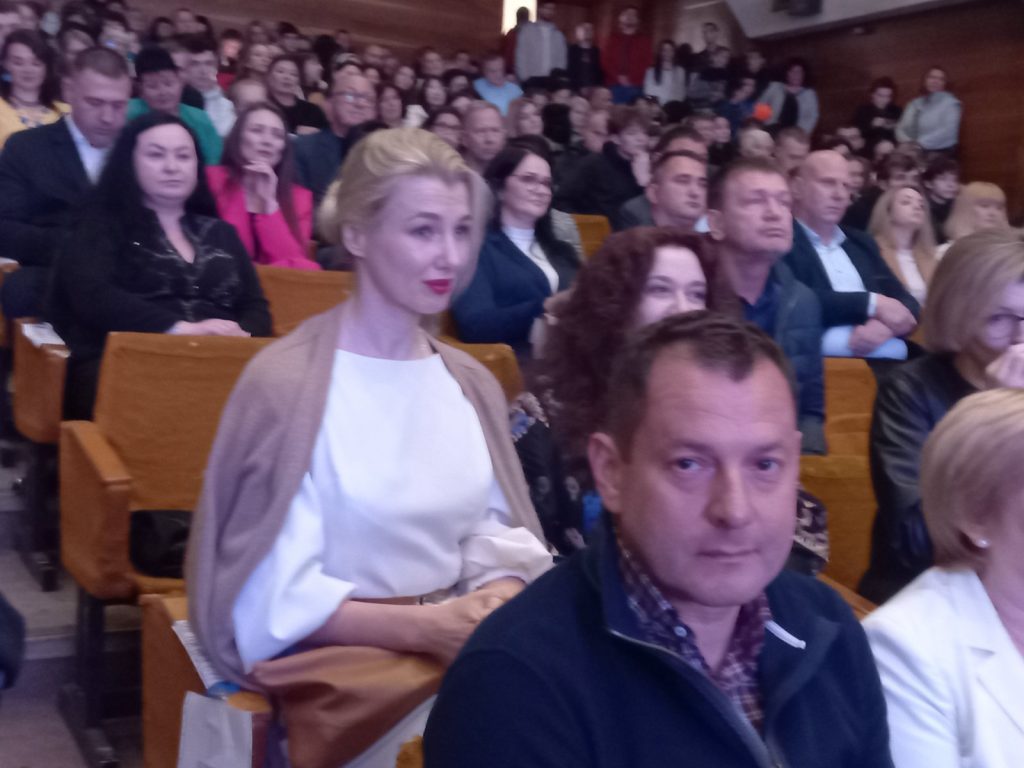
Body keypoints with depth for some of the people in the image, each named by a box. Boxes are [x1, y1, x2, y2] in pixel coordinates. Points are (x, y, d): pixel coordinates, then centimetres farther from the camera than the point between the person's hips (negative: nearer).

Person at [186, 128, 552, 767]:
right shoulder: (287, 383, -11)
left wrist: (499, 599, -12)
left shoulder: (470, 383, 9)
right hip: (334, 652, -6)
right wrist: (426, 627, -20)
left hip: (454, 635, 6)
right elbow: (277, 600, -11)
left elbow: (499, 536, 11)